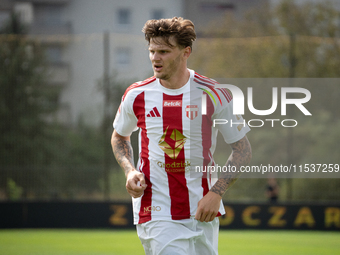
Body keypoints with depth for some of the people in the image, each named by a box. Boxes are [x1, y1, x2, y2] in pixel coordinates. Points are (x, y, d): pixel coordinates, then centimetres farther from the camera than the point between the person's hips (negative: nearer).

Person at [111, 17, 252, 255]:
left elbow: (243, 149, 0)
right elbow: (119, 137, 18)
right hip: (156, 215, -1)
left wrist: (216, 193, -12)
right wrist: (130, 171, -1)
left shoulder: (213, 94, -5)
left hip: (203, 214, 1)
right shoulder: (136, 95, -1)